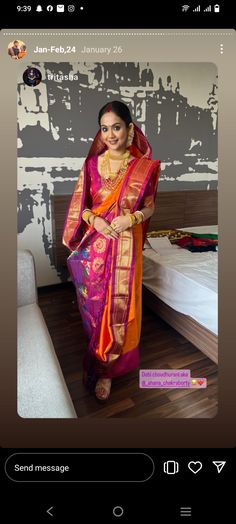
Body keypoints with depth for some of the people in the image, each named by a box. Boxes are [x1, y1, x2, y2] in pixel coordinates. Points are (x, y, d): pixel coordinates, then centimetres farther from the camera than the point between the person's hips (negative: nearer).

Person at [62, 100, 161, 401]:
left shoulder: (144, 167, -2)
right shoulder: (92, 163, 2)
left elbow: (150, 206, 5)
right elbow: (80, 204, 6)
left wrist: (131, 218, -15)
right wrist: (94, 220, -14)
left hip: (125, 246, -1)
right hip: (94, 246, 2)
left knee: (118, 306, 5)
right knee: (93, 303, 13)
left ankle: (104, 368, 25)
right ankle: (98, 353, 41)